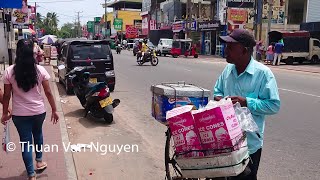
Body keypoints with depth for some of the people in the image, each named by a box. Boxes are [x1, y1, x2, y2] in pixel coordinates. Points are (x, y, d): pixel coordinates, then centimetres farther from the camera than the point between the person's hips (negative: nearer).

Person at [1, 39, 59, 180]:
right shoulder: (40, 70, -9)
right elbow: (48, 92, -6)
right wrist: (54, 110, 3)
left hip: (20, 114, -1)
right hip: (39, 111, 1)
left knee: (25, 141, 9)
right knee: (38, 133, 28)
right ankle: (39, 161, 41)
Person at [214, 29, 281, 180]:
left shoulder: (262, 73, -15)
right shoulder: (228, 69, 3)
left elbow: (274, 105, -16)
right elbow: (217, 91, 16)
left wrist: (246, 102, -24)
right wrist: (218, 98, -6)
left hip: (250, 141, -5)